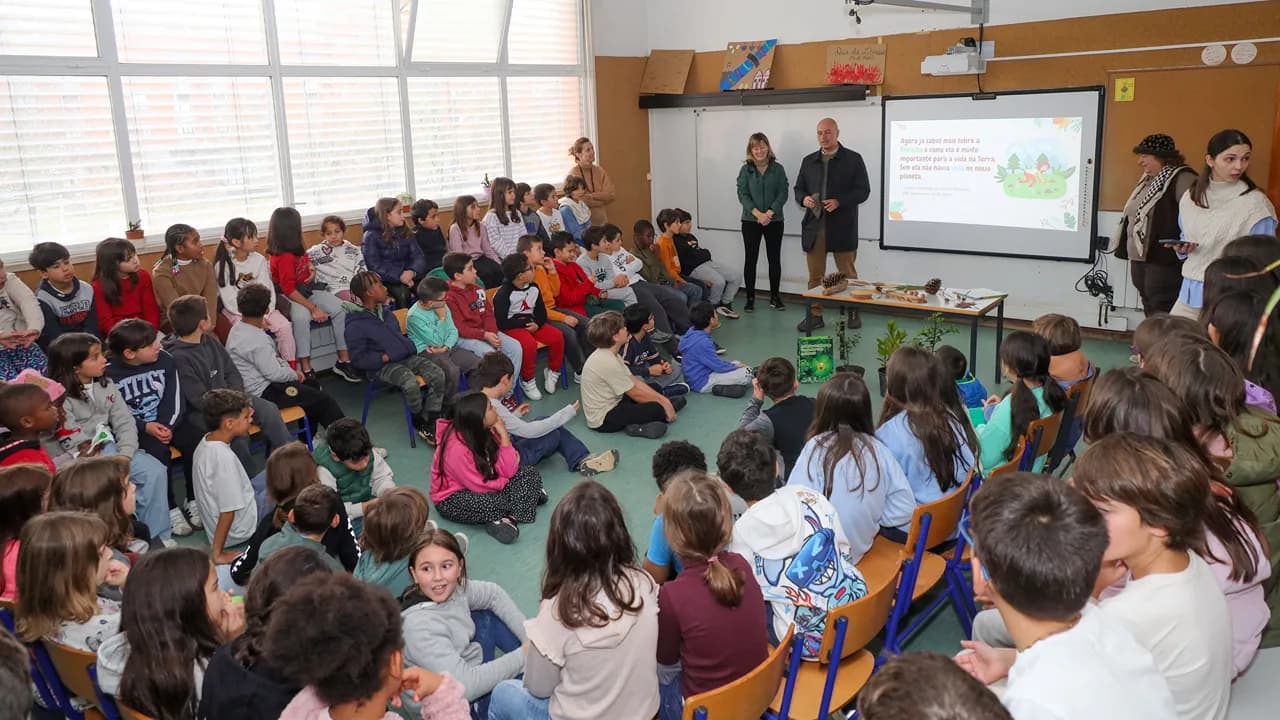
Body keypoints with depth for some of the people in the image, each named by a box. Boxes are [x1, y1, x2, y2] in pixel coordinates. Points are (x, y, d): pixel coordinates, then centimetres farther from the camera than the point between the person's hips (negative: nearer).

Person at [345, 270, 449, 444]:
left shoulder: (386, 312, 14)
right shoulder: (355, 324, -10)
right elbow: (358, 360, -12)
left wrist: (411, 348, 7)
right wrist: (386, 357, -18)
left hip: (406, 357, 7)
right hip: (383, 365, -7)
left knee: (438, 374, -16)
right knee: (411, 382, -34)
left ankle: (431, 421, -8)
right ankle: (419, 422, -7)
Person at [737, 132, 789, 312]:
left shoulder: (777, 168, 0)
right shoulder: (745, 170, 1)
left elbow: (783, 194, -3)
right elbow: (742, 194, -5)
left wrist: (769, 213, -15)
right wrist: (757, 213, -17)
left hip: (774, 221, 0)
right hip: (750, 221, 0)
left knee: (774, 259, 5)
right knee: (751, 259, 2)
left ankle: (774, 296, 17)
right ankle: (750, 298, 9)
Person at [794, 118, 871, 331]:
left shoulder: (853, 159, 0)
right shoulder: (808, 161, 12)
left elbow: (863, 190, -3)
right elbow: (798, 189, 17)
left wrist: (839, 202, -17)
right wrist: (803, 199, -7)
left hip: (842, 227, -3)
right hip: (814, 226, 3)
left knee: (847, 273, 6)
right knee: (815, 274, 5)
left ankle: (853, 312, 18)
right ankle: (815, 315, 11)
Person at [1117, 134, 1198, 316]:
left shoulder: (1182, 178, -13)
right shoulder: (1148, 178, 17)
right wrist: (1130, 249, 23)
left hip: (1164, 260, -10)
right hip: (1139, 258, 10)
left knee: (1162, 314, -8)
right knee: (1149, 309, 15)